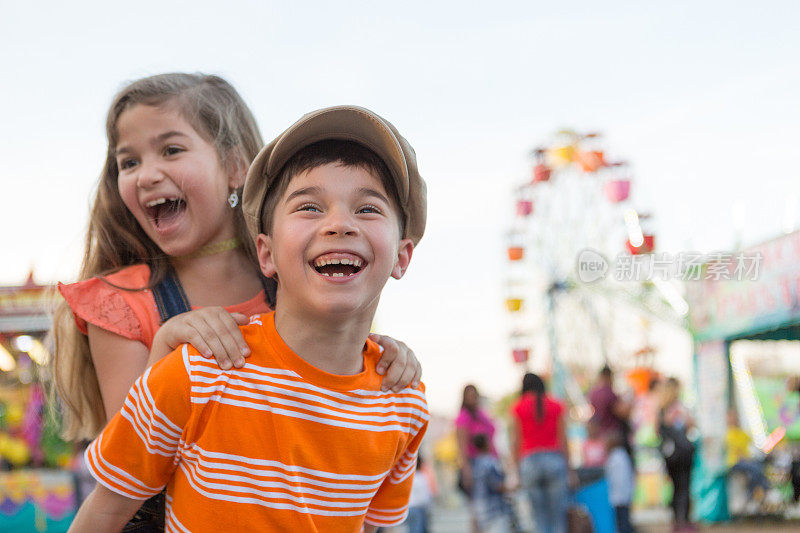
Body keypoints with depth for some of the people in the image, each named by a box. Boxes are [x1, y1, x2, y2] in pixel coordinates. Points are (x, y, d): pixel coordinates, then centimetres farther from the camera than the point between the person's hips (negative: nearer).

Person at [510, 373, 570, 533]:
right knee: (558, 517, 1)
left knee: (540, 517, 3)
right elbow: (563, 440, 5)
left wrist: (518, 468, 8)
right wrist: (568, 468, 9)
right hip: (555, 459, 0)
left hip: (530, 461, 0)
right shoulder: (556, 406, 7)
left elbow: (515, 442, 1)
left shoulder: (517, 408, 4)